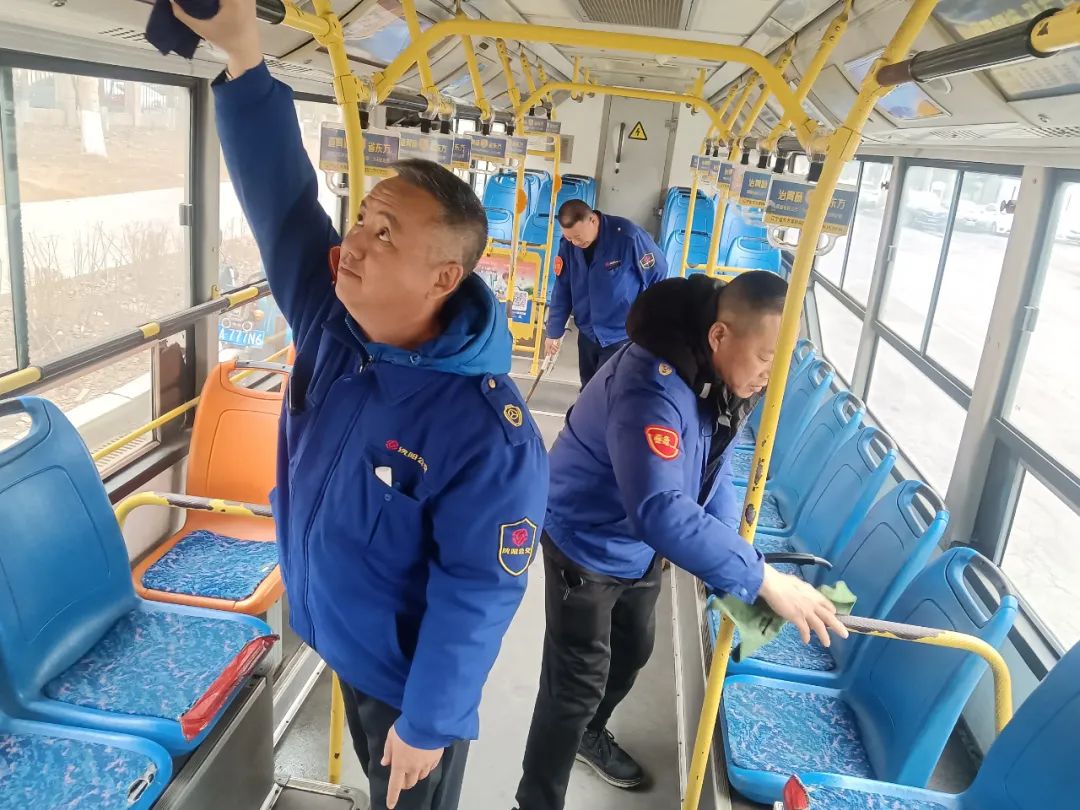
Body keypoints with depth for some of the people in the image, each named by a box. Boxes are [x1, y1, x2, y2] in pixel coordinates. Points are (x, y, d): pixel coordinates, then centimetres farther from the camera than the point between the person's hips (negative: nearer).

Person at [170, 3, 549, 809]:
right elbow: (280, 196, -17)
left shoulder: (489, 437, -34)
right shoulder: (331, 318, -15)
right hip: (338, 640, 7)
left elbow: (476, 597, -25)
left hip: (408, 676, -7)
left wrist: (428, 723, -15)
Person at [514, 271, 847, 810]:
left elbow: (715, 473, -3)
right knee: (579, 681, 0)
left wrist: (737, 571, -15)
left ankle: (590, 734, 54)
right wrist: (762, 579, -46)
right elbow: (660, 511, -48)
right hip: (586, 544, -9)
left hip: (640, 545, 9)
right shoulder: (651, 386, -38)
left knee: (633, 652, 26)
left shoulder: (719, 379, -10)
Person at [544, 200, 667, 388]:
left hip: (622, 335, -5)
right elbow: (562, 290, 2)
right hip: (588, 334, 5)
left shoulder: (628, 237, -23)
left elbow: (658, 275, -11)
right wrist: (555, 332, 4)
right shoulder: (568, 244, -9)